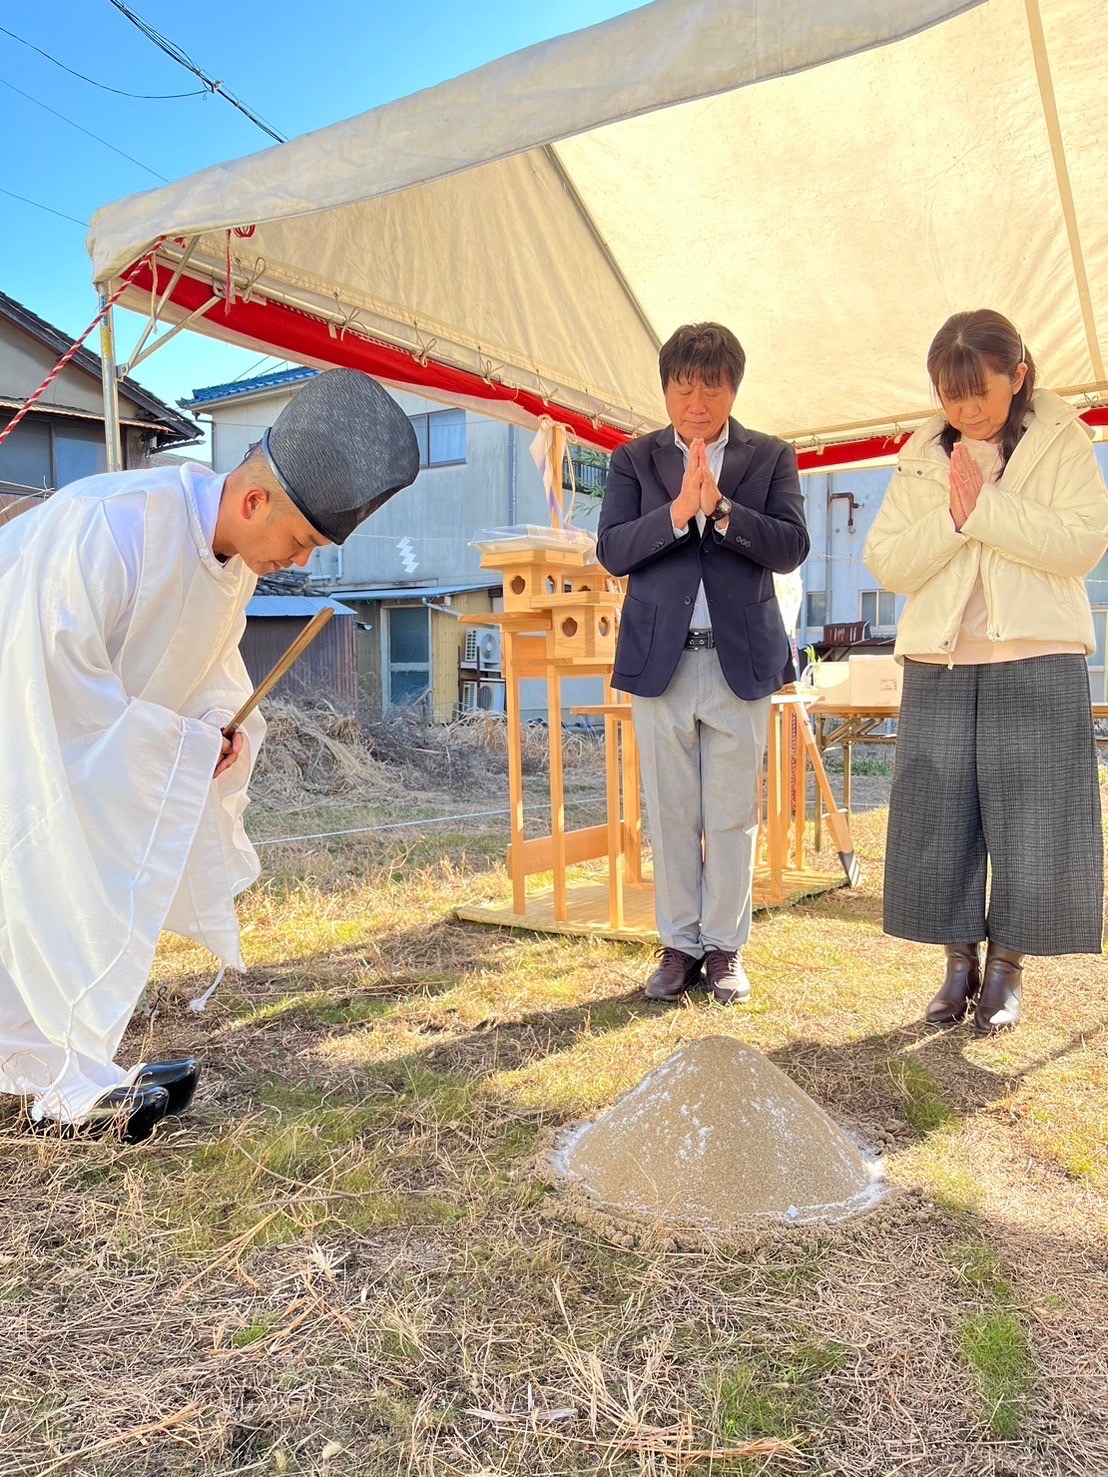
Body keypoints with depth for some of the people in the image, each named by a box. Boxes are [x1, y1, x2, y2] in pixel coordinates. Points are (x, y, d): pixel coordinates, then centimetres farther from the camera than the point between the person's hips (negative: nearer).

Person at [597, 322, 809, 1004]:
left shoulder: (771, 457, 7)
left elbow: (791, 547, -6)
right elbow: (611, 551, -4)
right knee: (671, 814, 6)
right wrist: (678, 509, -19)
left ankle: (725, 946, 18)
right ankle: (679, 944, 18)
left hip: (741, 660, 0)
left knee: (733, 816, 4)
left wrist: (720, 507, -19)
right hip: (660, 660, 1)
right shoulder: (634, 460, 8)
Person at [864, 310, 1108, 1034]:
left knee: (1032, 822, 0)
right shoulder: (922, 458, 10)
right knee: (936, 819, 3)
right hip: (939, 668, 3)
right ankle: (961, 961, 18)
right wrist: (950, 517, -12)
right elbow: (885, 562, 2)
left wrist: (985, 505, -15)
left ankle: (1006, 966, 16)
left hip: (1039, 665, -2)